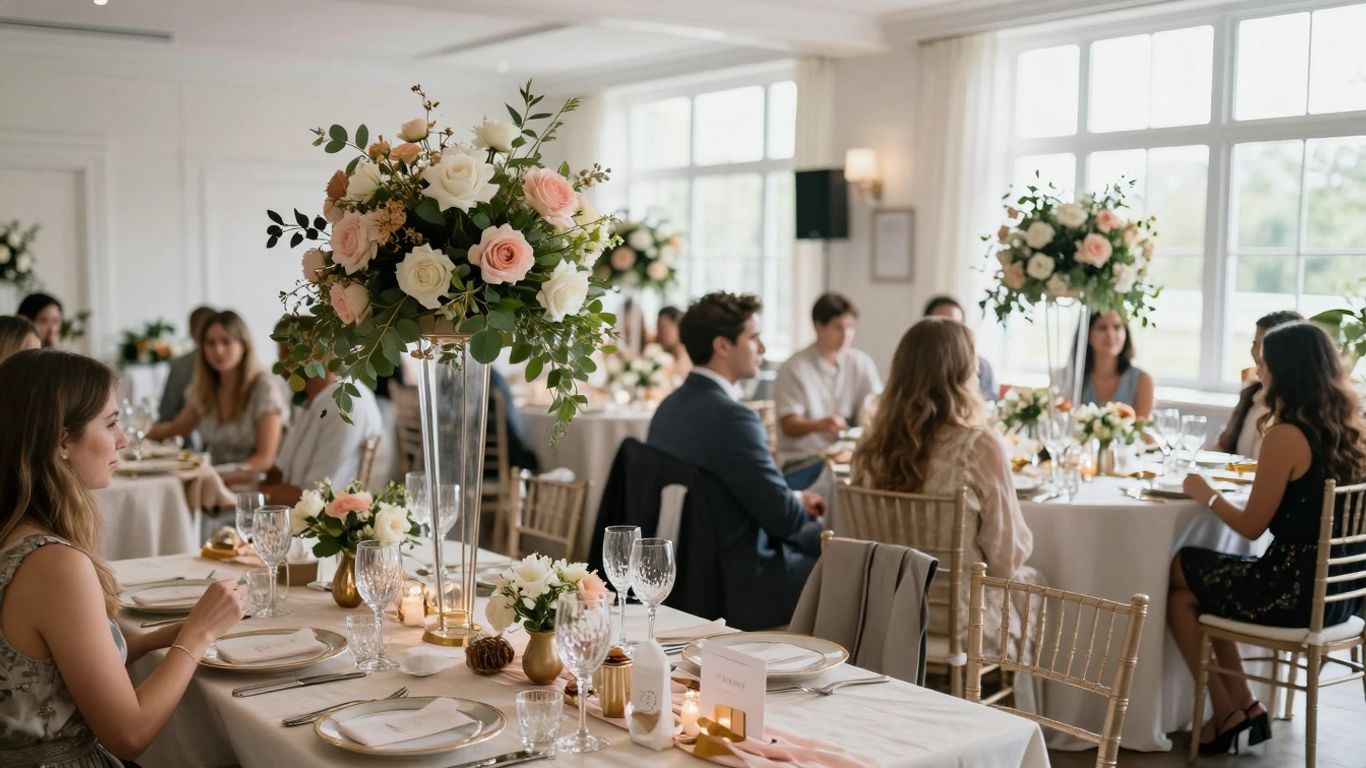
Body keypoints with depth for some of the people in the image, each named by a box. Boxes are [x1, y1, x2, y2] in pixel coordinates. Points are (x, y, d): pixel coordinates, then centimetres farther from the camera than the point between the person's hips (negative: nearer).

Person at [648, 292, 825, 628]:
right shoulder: (731, 416, -25)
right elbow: (783, 518, -21)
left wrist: (793, 500, 8)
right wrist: (800, 504, 1)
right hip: (740, 589, -9)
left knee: (815, 537, 24)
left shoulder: (670, 406, 4)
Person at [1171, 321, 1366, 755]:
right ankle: (1241, 707, 20)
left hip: (1298, 592, -8)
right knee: (1202, 577, 22)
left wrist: (1206, 494, 4)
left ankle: (1229, 713, 21)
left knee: (1178, 587, 12)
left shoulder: (1286, 435, -19)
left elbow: (1252, 526, -11)